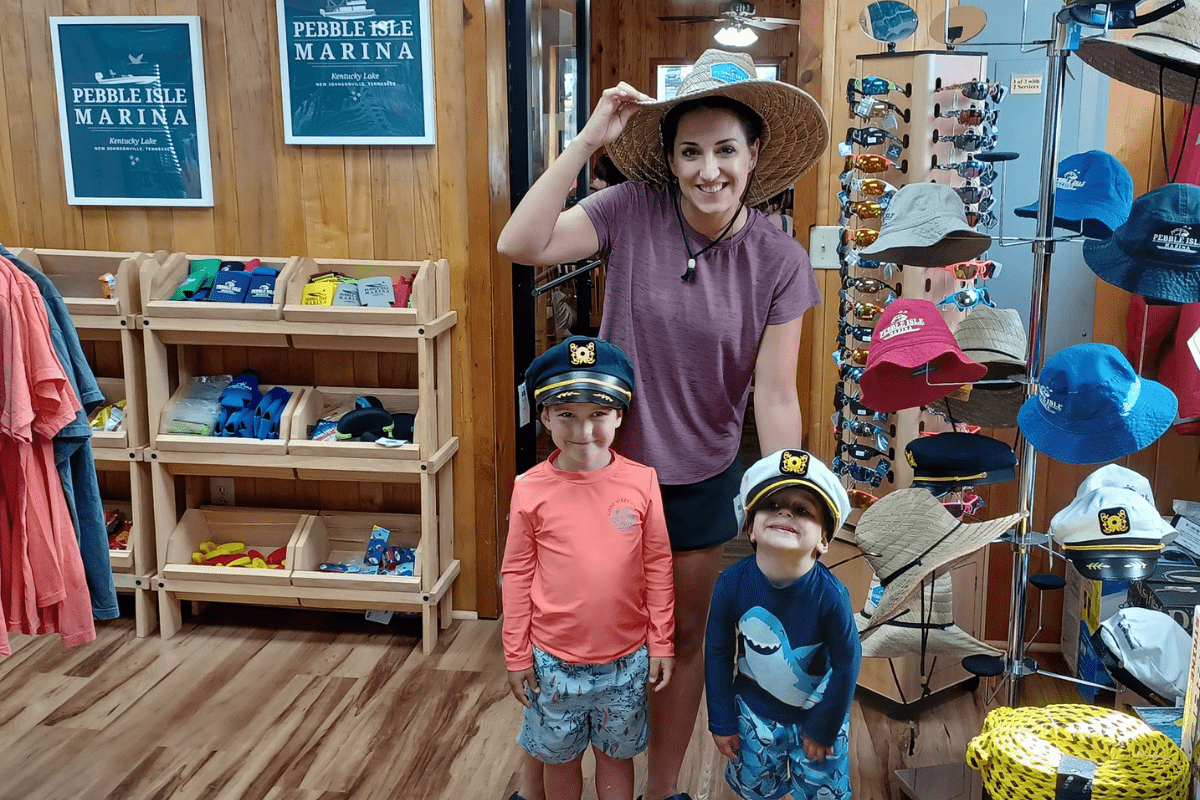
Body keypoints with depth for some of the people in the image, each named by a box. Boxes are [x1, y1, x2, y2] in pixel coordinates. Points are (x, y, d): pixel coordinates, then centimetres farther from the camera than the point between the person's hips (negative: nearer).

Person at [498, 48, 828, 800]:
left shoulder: (780, 260, -12)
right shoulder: (633, 210, -14)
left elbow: (775, 395, -10)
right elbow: (520, 244, -25)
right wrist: (588, 139, -27)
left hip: (703, 482, 1)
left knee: (686, 636, 18)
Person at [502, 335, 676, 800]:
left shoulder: (642, 483, -10)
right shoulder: (531, 490, -11)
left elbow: (657, 566, -2)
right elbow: (517, 574, -4)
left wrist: (660, 643, 1)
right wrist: (516, 655, 0)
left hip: (626, 659, 0)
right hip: (553, 660, 0)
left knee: (616, 755, 19)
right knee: (560, 759, 20)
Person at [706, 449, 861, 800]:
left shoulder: (829, 595, -28)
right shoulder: (732, 584, -23)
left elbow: (846, 662, -14)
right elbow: (718, 653, -9)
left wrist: (824, 727, -5)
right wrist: (722, 721, -2)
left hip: (816, 711, -1)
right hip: (756, 711, 2)